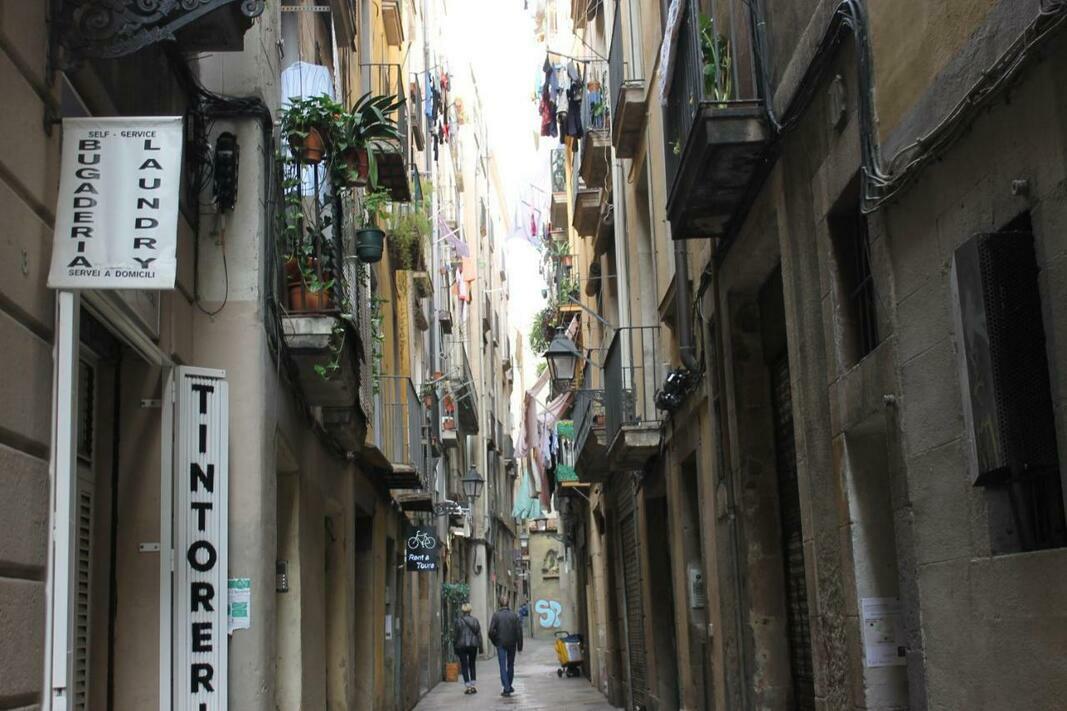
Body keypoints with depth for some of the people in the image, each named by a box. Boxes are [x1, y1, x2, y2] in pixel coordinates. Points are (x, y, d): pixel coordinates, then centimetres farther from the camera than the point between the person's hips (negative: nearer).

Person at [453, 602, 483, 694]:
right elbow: (479, 634, 3)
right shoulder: (475, 620, 1)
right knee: (472, 665, 15)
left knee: (464, 666, 2)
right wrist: (480, 647, 8)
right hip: (473, 645, 3)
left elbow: (455, 635, -5)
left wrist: (455, 647, 4)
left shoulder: (459, 621, -8)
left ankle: (467, 686, -3)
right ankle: (474, 685, 10)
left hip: (462, 646, -3)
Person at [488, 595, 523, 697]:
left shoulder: (496, 615, -6)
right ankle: (509, 686, 27)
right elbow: (519, 631, -3)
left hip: (501, 644, -2)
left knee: (503, 666, 0)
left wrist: (494, 641, 5)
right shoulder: (514, 615, -1)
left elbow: (491, 631, -12)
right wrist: (519, 646, 3)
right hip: (512, 643, 2)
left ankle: (506, 688, -9)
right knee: (510, 665, 17)